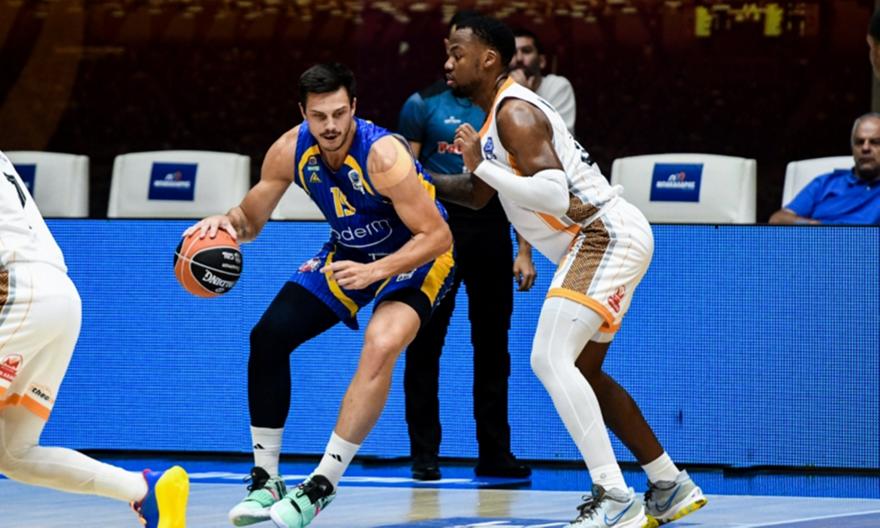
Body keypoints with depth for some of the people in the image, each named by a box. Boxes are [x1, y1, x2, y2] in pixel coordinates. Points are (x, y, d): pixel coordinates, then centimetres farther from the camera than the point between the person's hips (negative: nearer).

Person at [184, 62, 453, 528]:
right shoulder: (290, 151, -16)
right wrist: (224, 223, -26)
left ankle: (322, 486, -25)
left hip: (415, 257, -6)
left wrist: (374, 271, -40)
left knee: (381, 348, -31)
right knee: (269, 336, -4)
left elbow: (438, 236, -29)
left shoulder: (382, 154, -32)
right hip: (348, 251, 6)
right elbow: (251, 219, -2)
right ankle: (265, 482, 7)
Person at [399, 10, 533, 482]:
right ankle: (424, 455, 6)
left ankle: (494, 454, 13)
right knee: (425, 345, 0)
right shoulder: (424, 104, 2)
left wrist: (525, 252, 4)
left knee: (492, 345, 6)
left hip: (490, 230, 2)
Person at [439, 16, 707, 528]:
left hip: (605, 233, -11)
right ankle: (672, 486, 24)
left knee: (551, 360, -20)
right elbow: (477, 194, 32)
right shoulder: (499, 112, 18)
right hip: (604, 240, 11)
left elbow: (553, 194, -27)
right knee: (583, 371, 18)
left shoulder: (514, 112, -15)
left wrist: (482, 163, -19)